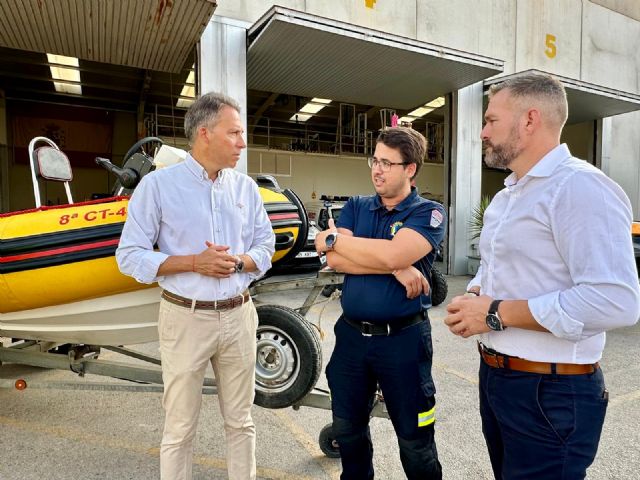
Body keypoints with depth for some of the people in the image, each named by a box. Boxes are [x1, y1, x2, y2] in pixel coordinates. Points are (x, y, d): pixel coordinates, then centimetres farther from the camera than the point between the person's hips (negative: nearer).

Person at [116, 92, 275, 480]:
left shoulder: (246, 187, 4)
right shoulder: (158, 185, -7)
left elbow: (265, 246, 9)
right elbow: (130, 256, -7)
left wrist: (238, 262, -13)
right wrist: (194, 262, -18)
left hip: (239, 316, 4)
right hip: (186, 318, -3)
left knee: (241, 422, 17)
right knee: (180, 429, 11)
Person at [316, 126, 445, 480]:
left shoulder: (428, 213, -7)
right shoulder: (355, 207, 5)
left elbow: (392, 253, -25)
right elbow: (335, 261, -10)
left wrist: (334, 238, -12)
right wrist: (396, 269, -19)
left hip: (403, 339, -4)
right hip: (351, 334, 4)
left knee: (414, 441, 13)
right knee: (347, 430, 21)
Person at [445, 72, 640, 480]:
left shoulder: (580, 186, -18)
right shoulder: (506, 196, 12)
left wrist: (498, 313, -23)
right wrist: (472, 299, -1)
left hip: (551, 393, -9)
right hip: (494, 376, 9)